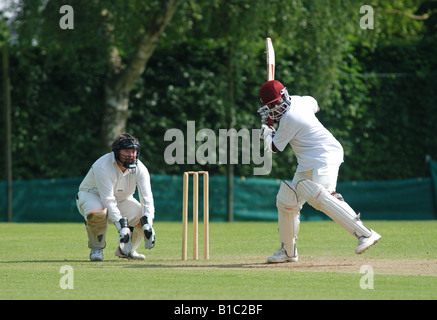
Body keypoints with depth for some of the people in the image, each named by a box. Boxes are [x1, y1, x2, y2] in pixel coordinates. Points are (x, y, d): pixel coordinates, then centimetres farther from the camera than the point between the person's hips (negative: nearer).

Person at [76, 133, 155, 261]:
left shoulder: (140, 169, -18)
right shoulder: (102, 166, -32)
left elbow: (147, 198, -24)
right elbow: (108, 201, -36)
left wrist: (147, 224, -41)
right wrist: (122, 227, -44)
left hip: (122, 199, 5)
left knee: (142, 215, -21)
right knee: (97, 210, -40)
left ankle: (126, 250, 6)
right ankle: (97, 248, -12)